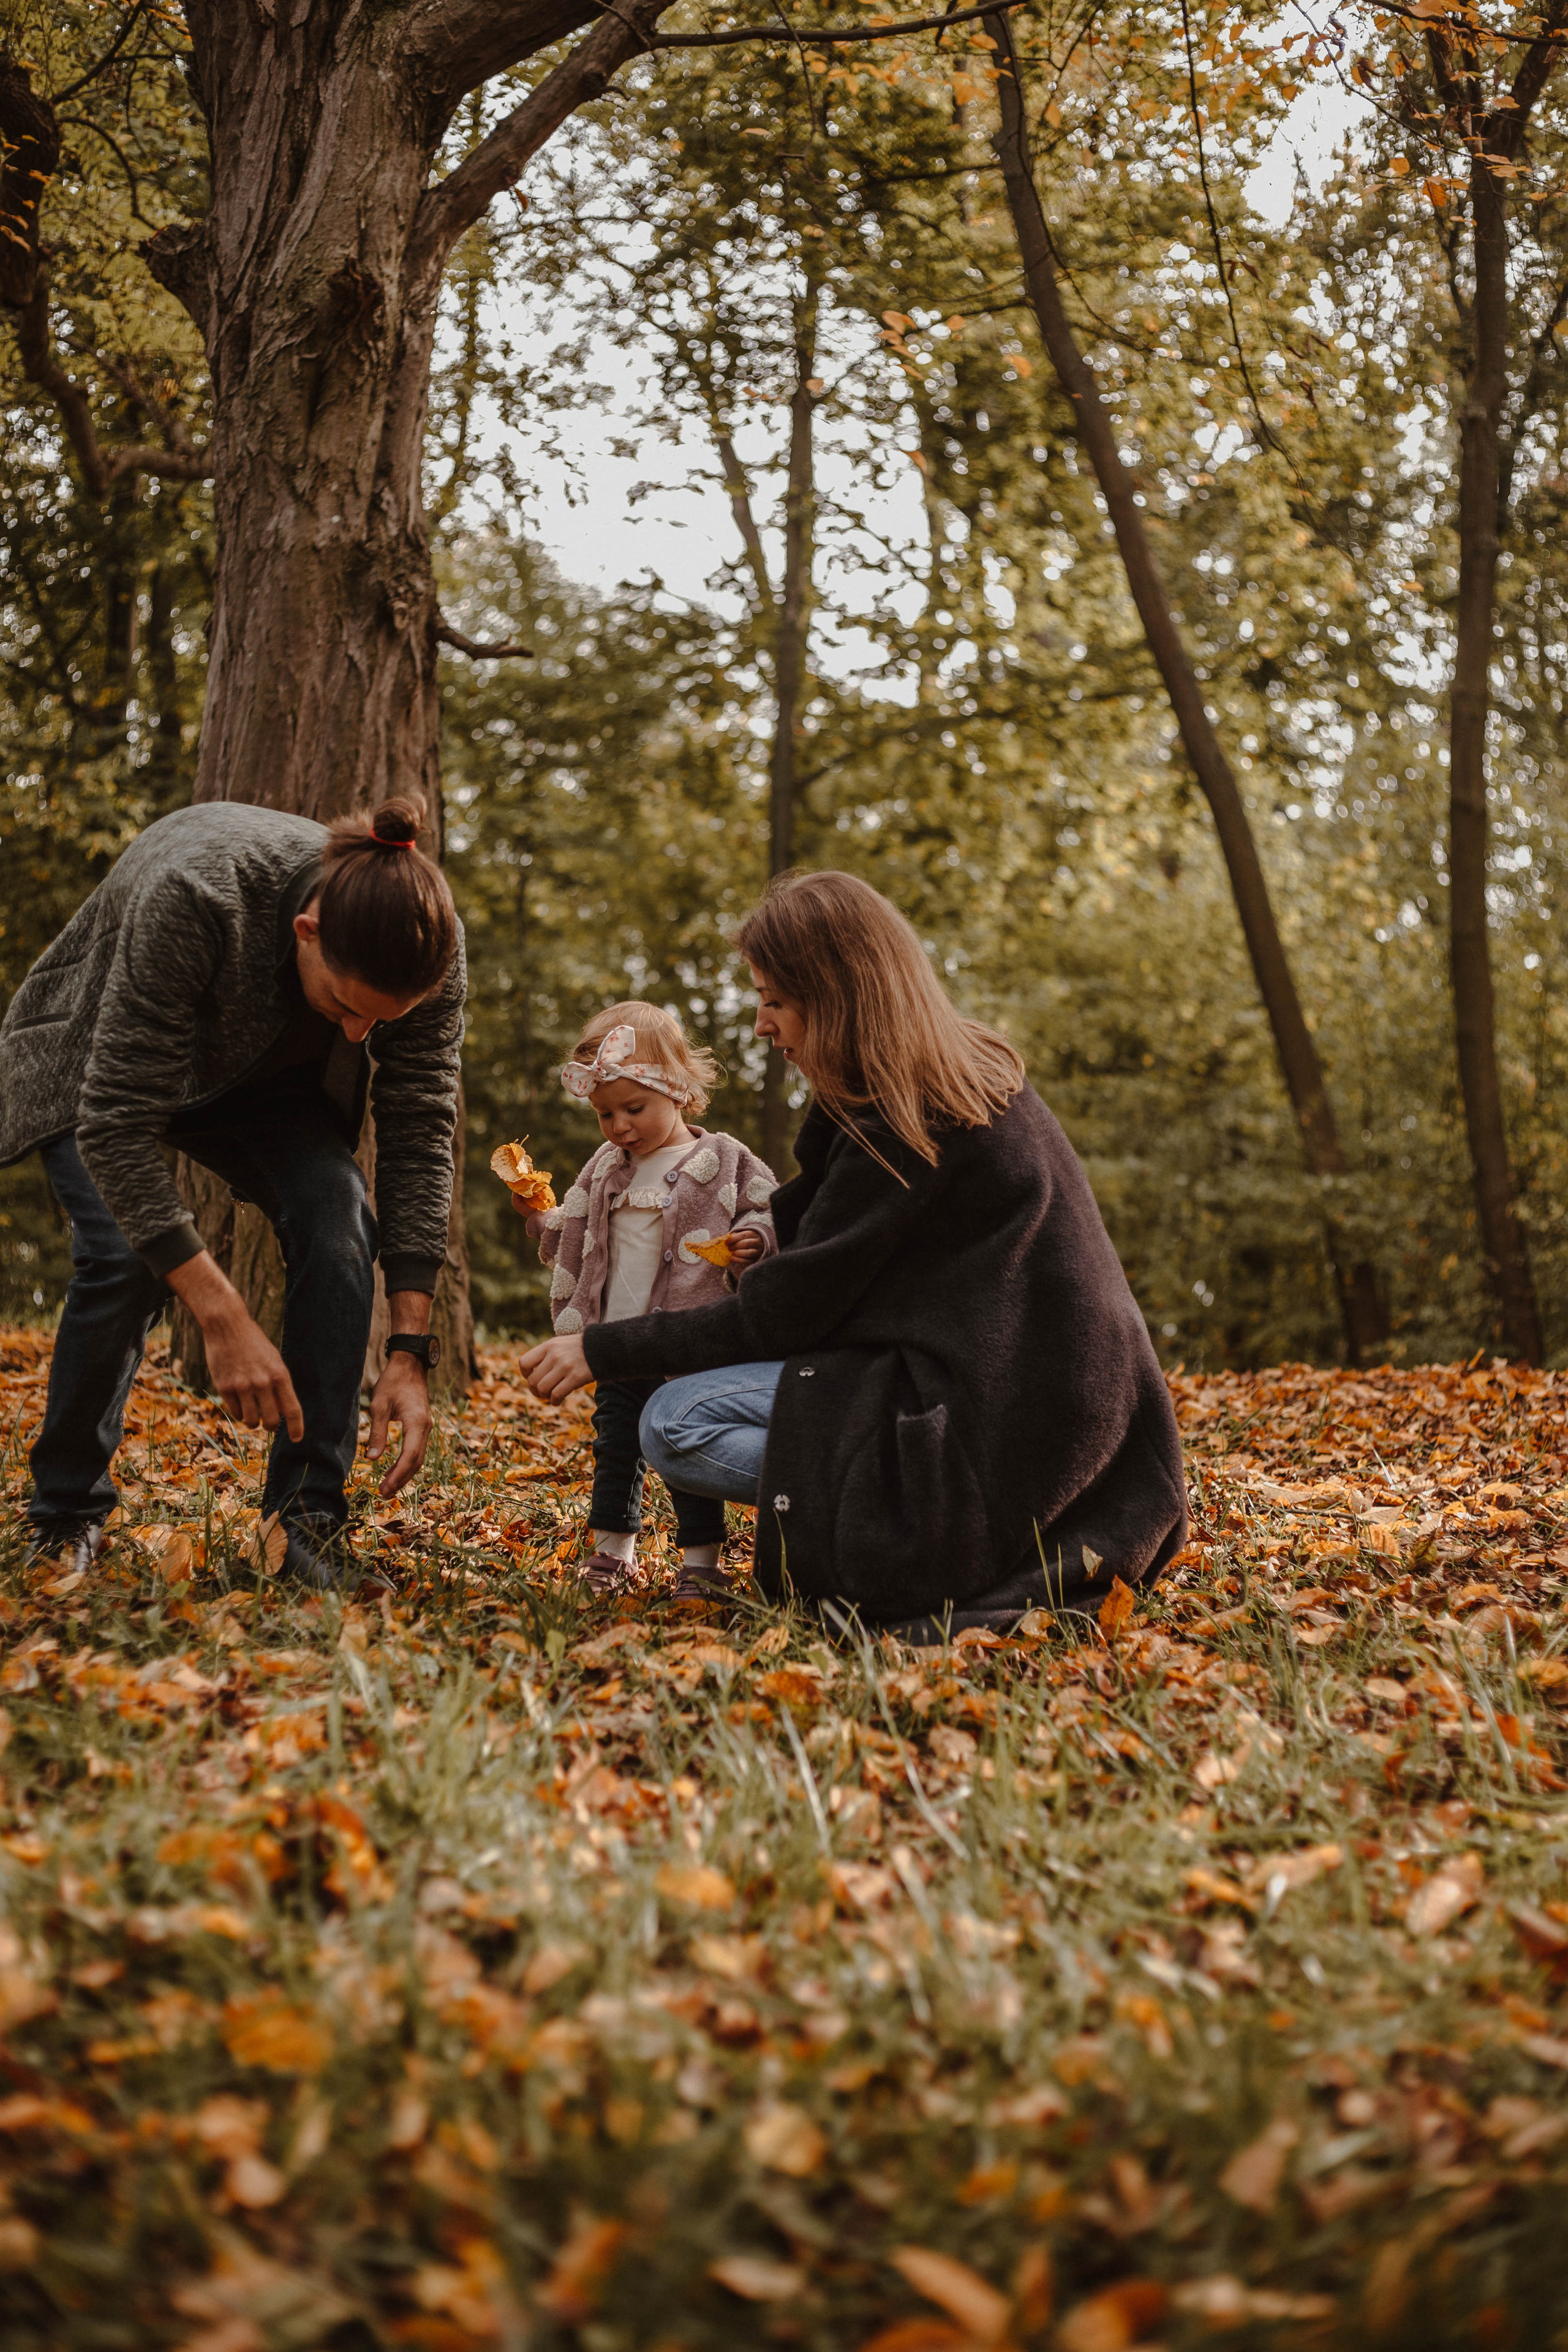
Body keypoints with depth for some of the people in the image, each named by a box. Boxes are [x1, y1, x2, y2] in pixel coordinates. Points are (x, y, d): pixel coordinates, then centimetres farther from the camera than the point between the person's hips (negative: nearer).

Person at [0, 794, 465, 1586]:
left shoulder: (427, 954, -29)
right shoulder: (192, 896, -43)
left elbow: (420, 1140, -22)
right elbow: (115, 1125, -41)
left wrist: (410, 1351, -28)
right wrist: (223, 1318, -46)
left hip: (263, 1074, 3)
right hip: (98, 1060, -3)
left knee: (337, 1218, -24)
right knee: (127, 1253, -26)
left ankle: (308, 1515, -13)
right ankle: (66, 1515, -2)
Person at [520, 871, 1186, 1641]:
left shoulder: (907, 1125, -17)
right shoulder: (975, 1074, 11)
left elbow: (783, 1314, -13)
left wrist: (601, 1351, -6)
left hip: (1006, 1424, -10)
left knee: (675, 1422, -8)